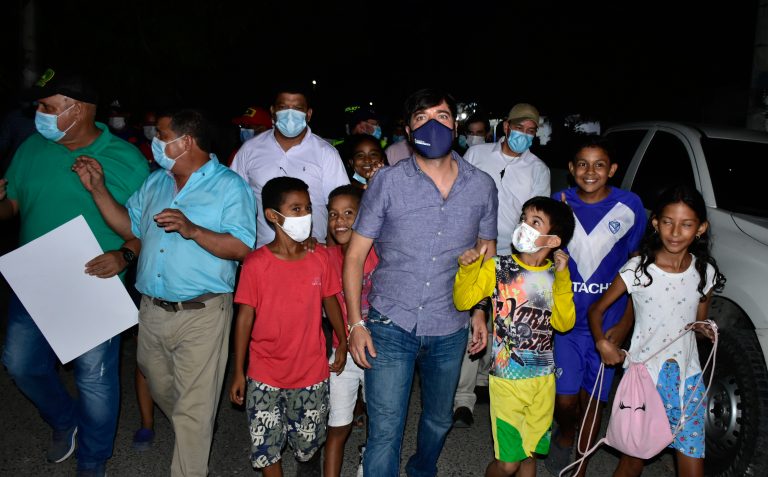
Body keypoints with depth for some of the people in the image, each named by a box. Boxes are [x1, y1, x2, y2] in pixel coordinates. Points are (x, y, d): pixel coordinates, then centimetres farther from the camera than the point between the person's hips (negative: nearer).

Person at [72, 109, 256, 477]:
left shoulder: (230, 186, -8)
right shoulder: (155, 182, 12)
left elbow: (242, 248, -15)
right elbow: (130, 227, 15)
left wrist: (192, 230, -26)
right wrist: (97, 189, 7)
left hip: (201, 314, -7)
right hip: (152, 309, 7)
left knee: (193, 406, 1)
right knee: (159, 387, 24)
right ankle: (188, 433, 51)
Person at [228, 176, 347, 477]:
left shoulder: (320, 258, -7)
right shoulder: (256, 264, -14)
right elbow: (245, 317, -8)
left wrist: (342, 342, 12)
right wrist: (238, 372, -4)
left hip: (311, 373, 2)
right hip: (265, 377, -2)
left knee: (308, 444, 17)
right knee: (266, 448, 7)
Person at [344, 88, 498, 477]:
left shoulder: (481, 186, 0)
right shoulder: (387, 182, -8)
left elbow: (487, 253, 13)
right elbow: (355, 254, -4)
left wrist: (481, 313, 9)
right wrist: (355, 323, -8)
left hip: (449, 331, 3)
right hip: (391, 327, -3)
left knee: (438, 421, 23)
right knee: (384, 432, -2)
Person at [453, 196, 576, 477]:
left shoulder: (556, 276, 1)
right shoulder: (498, 268, -7)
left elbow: (564, 323, -8)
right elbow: (462, 301, -11)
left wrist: (562, 278, -13)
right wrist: (468, 268, -26)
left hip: (543, 380, 3)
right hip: (506, 379, -3)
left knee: (529, 454, 17)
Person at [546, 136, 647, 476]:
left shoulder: (629, 206, -6)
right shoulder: (559, 203, -3)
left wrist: (626, 322, -4)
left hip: (608, 322, 0)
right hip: (565, 318, 1)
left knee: (593, 397, 11)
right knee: (565, 398, 0)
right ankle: (564, 436, 36)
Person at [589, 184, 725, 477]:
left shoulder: (705, 273, 0)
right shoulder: (637, 269, -10)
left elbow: (700, 323, 13)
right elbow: (597, 309, -4)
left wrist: (709, 331, -10)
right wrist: (601, 341, -22)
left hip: (687, 378, 3)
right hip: (643, 374, -3)